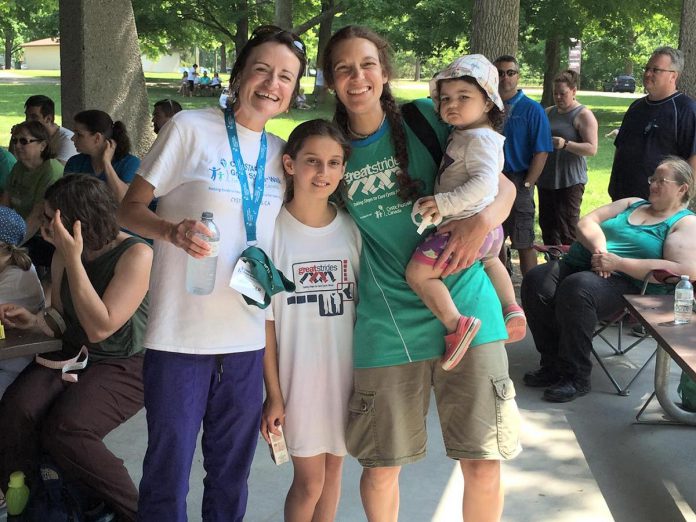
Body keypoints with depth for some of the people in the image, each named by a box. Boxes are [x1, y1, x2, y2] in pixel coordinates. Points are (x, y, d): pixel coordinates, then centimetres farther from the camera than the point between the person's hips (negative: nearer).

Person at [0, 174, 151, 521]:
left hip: (124, 366, -5)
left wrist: (73, 259, -23)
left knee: (66, 432, -30)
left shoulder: (136, 255, -15)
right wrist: (34, 320, -6)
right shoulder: (64, 256, 5)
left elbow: (99, 328, -23)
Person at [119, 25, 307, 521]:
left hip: (247, 336, 5)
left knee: (231, 475, 15)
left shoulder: (281, 154, 11)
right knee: (168, 472, 2)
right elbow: (130, 207, -4)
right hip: (179, 335, -5)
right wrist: (173, 231, -24)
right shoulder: (190, 128, -5)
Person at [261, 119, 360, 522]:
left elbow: (360, 305, 7)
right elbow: (265, 316, -7)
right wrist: (273, 393, -8)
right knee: (310, 481, 1)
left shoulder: (351, 229, 2)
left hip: (345, 373, 3)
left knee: (332, 470, 14)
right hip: (296, 373, -3)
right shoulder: (274, 230, -8)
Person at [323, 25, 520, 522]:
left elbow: (502, 185, -1)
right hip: (387, 327, 1)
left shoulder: (426, 118, 1)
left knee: (483, 464, 3)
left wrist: (483, 219, -19)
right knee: (380, 468, 10)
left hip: (464, 309, -1)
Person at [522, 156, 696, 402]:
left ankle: (576, 377, -22)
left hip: (625, 281, -6)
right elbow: (587, 222, 15)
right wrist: (599, 248, -10)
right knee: (535, 281, -21)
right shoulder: (632, 204, 26)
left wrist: (618, 262, -15)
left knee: (576, 288, -36)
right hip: (579, 265, 7)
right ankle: (552, 365, -8)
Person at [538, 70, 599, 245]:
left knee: (567, 230, -8)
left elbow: (592, 149, -13)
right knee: (547, 225, 9)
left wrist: (565, 144, -27)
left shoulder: (583, 115, -5)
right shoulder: (548, 112, 13)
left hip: (570, 181, -6)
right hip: (546, 179, 7)